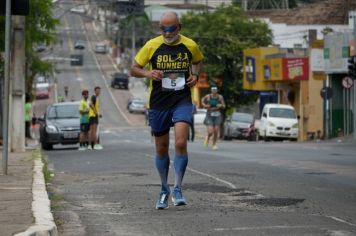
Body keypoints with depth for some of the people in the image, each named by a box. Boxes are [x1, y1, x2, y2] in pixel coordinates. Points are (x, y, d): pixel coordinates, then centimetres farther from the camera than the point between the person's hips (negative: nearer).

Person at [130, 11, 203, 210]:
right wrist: (148, 73, -17)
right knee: (162, 148, 10)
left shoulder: (190, 46, -2)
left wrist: (195, 75, -1)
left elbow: (198, 62, 20)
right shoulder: (152, 46, -4)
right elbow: (134, 69, 4)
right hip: (158, 103, 1)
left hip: (182, 101, -1)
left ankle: (177, 188, -6)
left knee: (181, 143, -19)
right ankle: (164, 189, 29)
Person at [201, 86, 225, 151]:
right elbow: (202, 100, 16)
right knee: (210, 132, -12)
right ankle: (207, 138, 24)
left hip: (217, 116, 1)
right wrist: (204, 105, -2)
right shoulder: (208, 96, -5)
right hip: (209, 116, -1)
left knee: (216, 132, -2)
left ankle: (214, 144, 21)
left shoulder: (220, 97, -3)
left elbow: (224, 106, 6)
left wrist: (221, 105, -17)